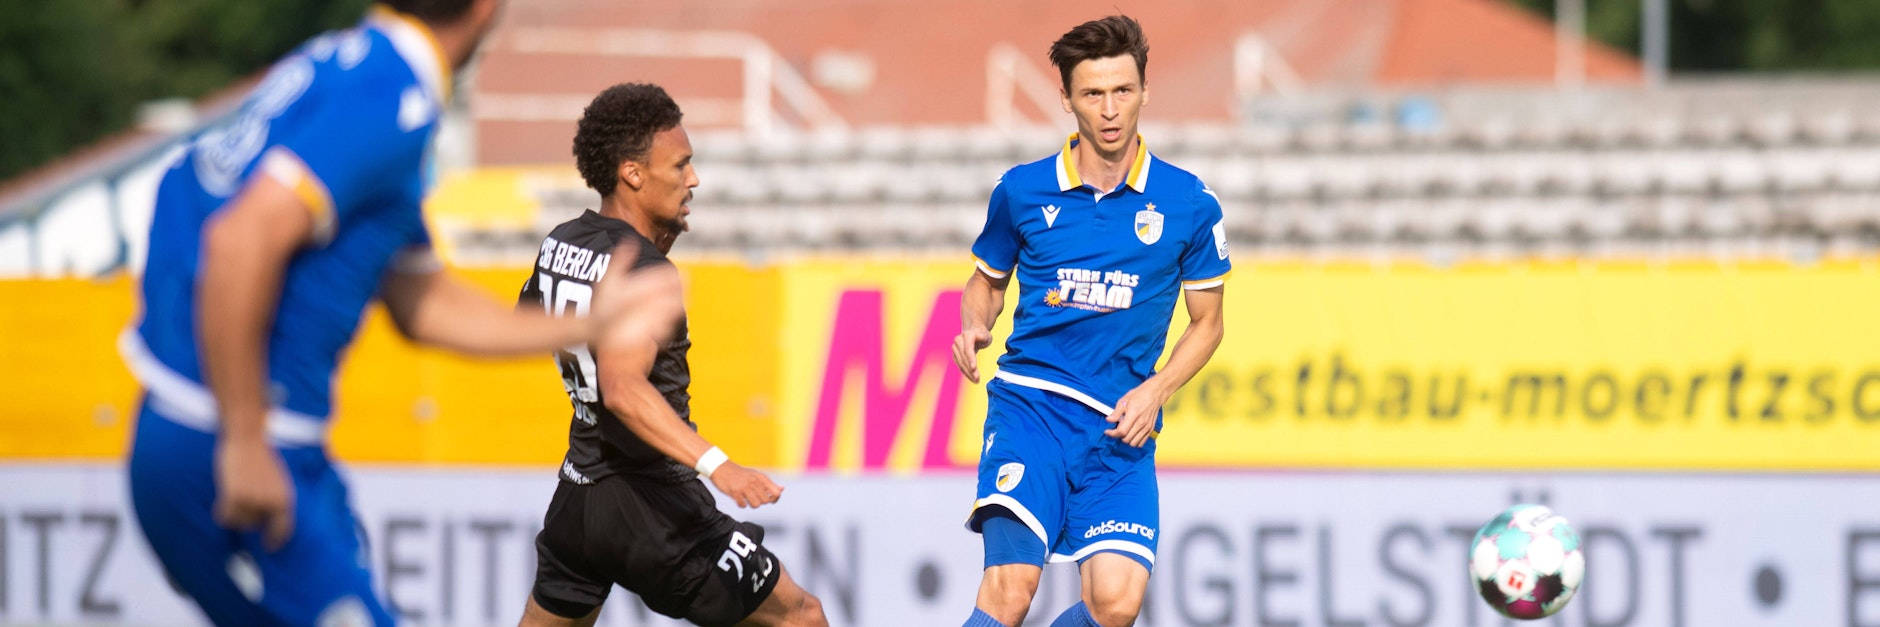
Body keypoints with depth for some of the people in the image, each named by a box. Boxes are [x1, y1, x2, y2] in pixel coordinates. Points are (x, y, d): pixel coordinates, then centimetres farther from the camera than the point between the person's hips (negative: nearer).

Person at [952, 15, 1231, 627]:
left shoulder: (1189, 204, 3)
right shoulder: (1021, 191, 5)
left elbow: (1206, 323, 13)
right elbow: (987, 281, 22)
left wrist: (1155, 391, -4)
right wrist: (973, 327, -1)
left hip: (1120, 427, 1)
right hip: (1030, 401, -1)